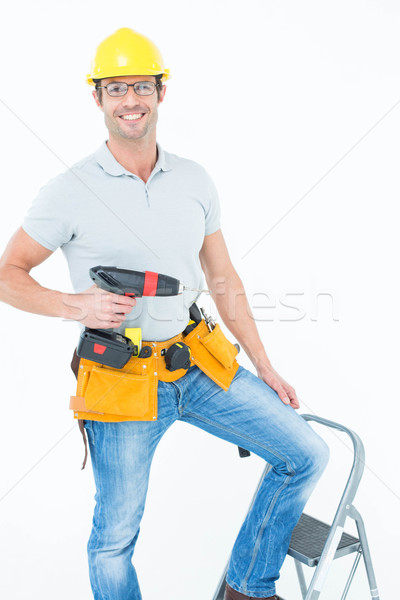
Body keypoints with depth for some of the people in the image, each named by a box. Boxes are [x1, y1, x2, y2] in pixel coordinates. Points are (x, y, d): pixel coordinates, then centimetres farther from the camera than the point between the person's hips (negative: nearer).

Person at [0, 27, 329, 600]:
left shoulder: (195, 181, 4)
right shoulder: (70, 191, -8)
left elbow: (224, 281, 10)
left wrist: (265, 368, 11)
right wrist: (76, 305, -20)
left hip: (201, 365, 4)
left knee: (306, 454, 3)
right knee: (114, 539, 8)